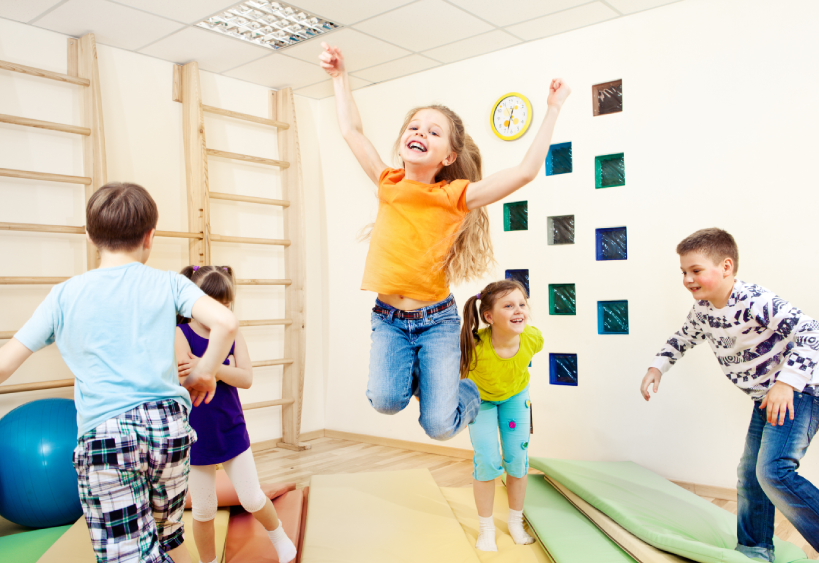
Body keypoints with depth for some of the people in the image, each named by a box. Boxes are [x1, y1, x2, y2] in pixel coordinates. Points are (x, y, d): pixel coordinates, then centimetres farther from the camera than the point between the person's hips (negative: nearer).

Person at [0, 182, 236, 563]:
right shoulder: (168, 283, 4)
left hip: (105, 435, -2)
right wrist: (202, 374, 5)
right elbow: (226, 323, -10)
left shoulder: (65, 295, 5)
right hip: (170, 425, 2)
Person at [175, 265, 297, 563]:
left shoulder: (233, 334, -2)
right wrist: (225, 368, -21)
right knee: (203, 510, 12)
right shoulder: (180, 334, -12)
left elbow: (246, 378, -16)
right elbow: (187, 382, -24)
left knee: (252, 499, 10)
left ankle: (277, 533, 39)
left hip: (232, 432, 2)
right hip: (197, 436, -2)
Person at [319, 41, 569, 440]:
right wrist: (340, 76, 10)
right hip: (389, 320, 2)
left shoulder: (455, 196, -8)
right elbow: (351, 129, 9)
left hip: (437, 320, -2)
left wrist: (553, 109, -10)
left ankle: (467, 391, 28)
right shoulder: (389, 185, 1)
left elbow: (527, 170, -13)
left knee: (439, 426, -8)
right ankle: (413, 375, 14)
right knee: (385, 399, -23)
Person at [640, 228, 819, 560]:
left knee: (773, 472, -23)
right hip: (764, 399, 9)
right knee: (750, 473, 14)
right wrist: (657, 367, 6)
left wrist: (787, 383, -40)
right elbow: (683, 338, 18)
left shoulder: (755, 302, -28)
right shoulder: (702, 310, -2)